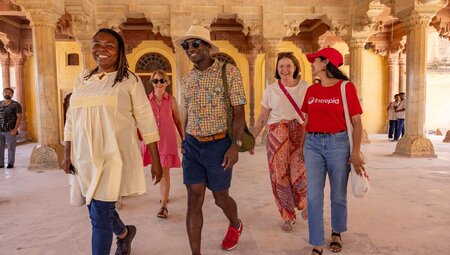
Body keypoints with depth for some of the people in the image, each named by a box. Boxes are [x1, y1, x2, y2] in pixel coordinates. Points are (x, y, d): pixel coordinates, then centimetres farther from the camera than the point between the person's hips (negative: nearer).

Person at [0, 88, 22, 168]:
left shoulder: (15, 105, 0)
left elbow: (19, 117, -6)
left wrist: (15, 129, -14)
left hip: (10, 130, -4)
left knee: (11, 147, 0)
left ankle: (10, 163, 9)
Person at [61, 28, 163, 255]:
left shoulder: (130, 81, -3)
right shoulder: (82, 80, 11)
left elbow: (146, 122, -4)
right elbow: (71, 120, 16)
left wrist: (156, 160, -6)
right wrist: (67, 154, 9)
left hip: (113, 155, -5)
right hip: (86, 156, 5)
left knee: (99, 215, -5)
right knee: (98, 209, 17)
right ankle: (124, 233, 48)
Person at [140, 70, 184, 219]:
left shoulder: (171, 100, 0)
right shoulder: (147, 100, 2)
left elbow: (178, 121, 6)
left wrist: (184, 139, 5)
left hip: (167, 139, -2)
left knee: (165, 172, -4)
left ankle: (163, 205, 1)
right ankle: (164, 195, 42)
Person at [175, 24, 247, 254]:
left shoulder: (229, 72, -8)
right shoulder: (188, 78, 9)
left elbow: (239, 112, -10)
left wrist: (235, 145, -17)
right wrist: (185, 141, 16)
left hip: (218, 145, -4)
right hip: (192, 146, 4)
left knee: (220, 197, 13)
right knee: (194, 200, 1)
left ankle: (235, 226, 46)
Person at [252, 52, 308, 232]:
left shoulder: (305, 88, 4)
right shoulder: (271, 90, 4)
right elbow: (262, 118, 6)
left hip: (299, 135, 0)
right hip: (276, 135, 1)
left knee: (298, 173, -5)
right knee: (279, 175, 3)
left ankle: (304, 202, 31)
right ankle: (287, 216, 23)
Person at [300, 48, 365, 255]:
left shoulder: (346, 87, -4)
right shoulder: (311, 90, 9)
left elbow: (357, 123, -6)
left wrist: (356, 152, -12)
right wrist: (302, 146, 15)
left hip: (338, 143, -3)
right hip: (313, 144, 3)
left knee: (338, 194, 11)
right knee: (314, 196, -1)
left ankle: (336, 233, 36)